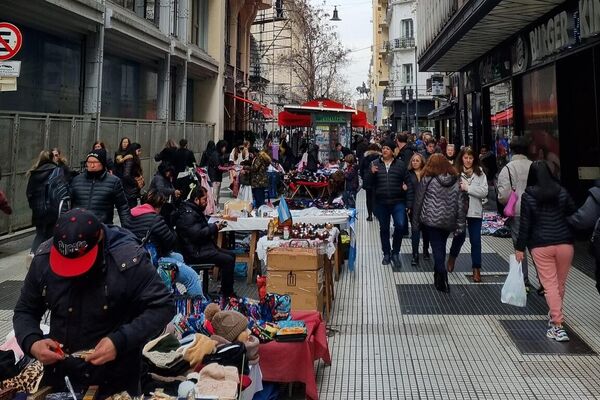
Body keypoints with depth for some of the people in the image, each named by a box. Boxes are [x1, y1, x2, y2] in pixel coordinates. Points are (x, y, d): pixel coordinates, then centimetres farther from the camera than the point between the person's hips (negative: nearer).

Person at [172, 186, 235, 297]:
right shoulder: (187, 214, -18)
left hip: (202, 247, 11)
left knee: (231, 254, 11)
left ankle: (225, 291, 14)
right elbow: (197, 234, -26)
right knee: (228, 260, -19)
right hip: (195, 253, -11)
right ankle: (226, 294, -9)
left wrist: (216, 226, 4)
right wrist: (214, 227, -14)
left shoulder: (195, 210, 16)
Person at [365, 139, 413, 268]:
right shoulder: (375, 164, 4)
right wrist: (372, 173, -16)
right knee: (384, 229, 11)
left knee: (400, 225, -15)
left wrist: (409, 201, -3)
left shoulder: (400, 164, 2)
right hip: (381, 203, 2)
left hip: (398, 202, -1)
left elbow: (408, 183, 2)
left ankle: (395, 253, 5)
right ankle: (386, 253, 28)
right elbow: (369, 183, 4)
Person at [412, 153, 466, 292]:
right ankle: (439, 274, 31)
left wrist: (415, 223, 9)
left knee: (437, 248, 0)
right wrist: (460, 225, 3)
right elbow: (461, 203, 1)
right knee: (441, 247, 19)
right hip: (448, 221, 4)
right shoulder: (455, 181, 4)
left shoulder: (427, 180, -4)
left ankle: (442, 277, -9)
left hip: (432, 220, -4)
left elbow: (418, 201, 0)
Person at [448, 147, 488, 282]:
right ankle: (452, 257, 41)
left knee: (475, 240, 5)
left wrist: (468, 188, -13)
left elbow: (484, 192, -8)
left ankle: (476, 268, 16)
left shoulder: (480, 173, 0)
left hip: (475, 211, 1)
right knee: (459, 236, 11)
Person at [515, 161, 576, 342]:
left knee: (550, 284, 0)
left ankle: (558, 325, -4)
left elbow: (524, 224, -4)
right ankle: (556, 317, 31)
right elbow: (573, 213, 12)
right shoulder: (562, 191, 3)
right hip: (565, 243, 3)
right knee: (560, 284, 15)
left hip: (541, 246, -2)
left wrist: (520, 248, 2)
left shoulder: (528, 196, -5)